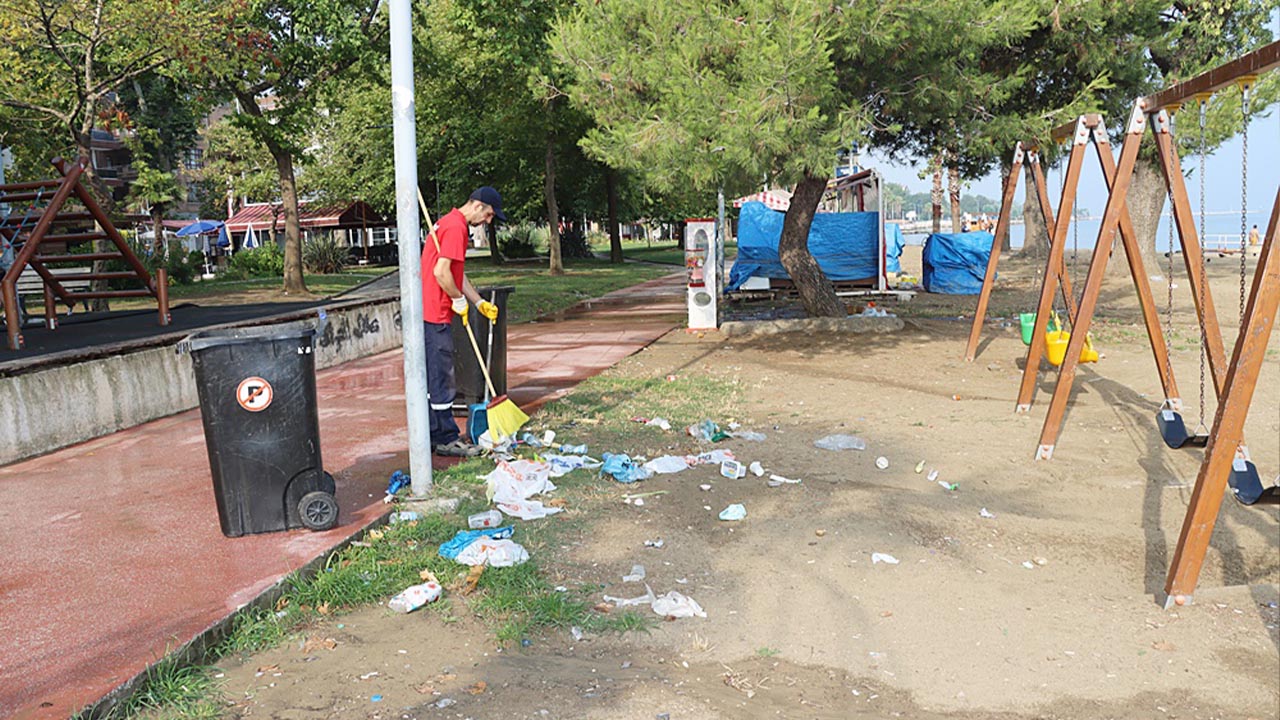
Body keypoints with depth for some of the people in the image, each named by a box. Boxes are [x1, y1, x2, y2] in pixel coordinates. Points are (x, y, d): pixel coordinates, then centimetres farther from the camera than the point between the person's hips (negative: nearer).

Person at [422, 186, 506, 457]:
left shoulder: (450, 223, 19)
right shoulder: (456, 227, -15)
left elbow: (457, 273, 21)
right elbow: (441, 272, -23)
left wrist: (479, 302, 15)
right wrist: (459, 300, -9)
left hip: (429, 311, 11)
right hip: (436, 314, -11)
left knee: (433, 376, 15)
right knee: (442, 377, -4)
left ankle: (434, 435, 22)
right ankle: (446, 438, 3)